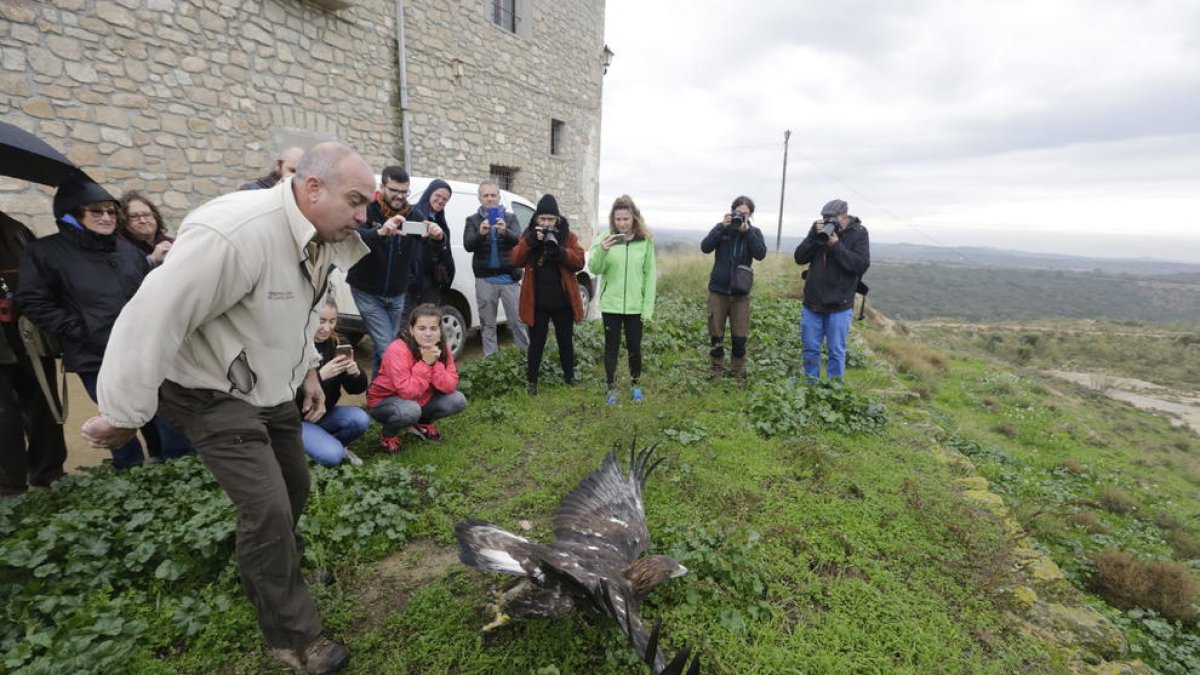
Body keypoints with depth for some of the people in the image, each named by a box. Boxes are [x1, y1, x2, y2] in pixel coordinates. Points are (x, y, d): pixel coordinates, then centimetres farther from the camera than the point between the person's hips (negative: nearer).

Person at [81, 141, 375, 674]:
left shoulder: (318, 237, -4)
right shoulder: (235, 233, -33)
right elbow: (153, 320, -27)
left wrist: (307, 369, 12)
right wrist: (123, 415, -18)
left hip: (271, 389, 8)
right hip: (213, 395, -8)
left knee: (293, 488, 18)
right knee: (267, 508, -9)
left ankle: (269, 579, 49)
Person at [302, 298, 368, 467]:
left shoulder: (336, 344, -2)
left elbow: (357, 388, -4)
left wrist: (356, 373, -25)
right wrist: (320, 376, -38)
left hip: (324, 414, 5)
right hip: (297, 420, -5)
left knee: (360, 419, -22)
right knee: (332, 456, -24)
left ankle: (336, 445, 7)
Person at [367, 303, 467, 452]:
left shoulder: (442, 348, -12)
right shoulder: (397, 350, -29)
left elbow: (450, 387, -18)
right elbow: (408, 392, -34)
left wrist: (434, 363, -31)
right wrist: (425, 363, -37)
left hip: (421, 400, 6)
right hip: (385, 401, -5)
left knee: (458, 400, -15)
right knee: (410, 410, -38)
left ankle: (422, 423, 12)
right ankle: (388, 434, -3)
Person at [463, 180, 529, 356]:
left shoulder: (510, 217, 7)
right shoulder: (472, 220, 8)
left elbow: (518, 239, -9)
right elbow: (467, 245, -7)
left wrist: (505, 232, -32)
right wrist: (481, 233, -27)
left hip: (509, 278, -1)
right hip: (485, 280, 1)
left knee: (518, 321, 3)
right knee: (487, 324, 7)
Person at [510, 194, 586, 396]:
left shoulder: (568, 236, 2)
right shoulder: (528, 235, 3)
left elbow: (579, 262, -8)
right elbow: (516, 260, -8)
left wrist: (559, 250, -23)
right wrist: (530, 241, -22)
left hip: (563, 301, 1)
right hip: (537, 302, -1)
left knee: (566, 341, 15)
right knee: (536, 342, 7)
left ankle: (569, 375, 32)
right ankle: (531, 381, 19)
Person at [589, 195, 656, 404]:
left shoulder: (645, 241, -2)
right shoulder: (604, 237, -4)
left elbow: (649, 275, 1)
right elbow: (594, 269, -10)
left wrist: (648, 307, -3)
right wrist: (601, 251, -30)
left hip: (635, 306, 1)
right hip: (610, 304, 0)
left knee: (634, 347, 10)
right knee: (611, 346, 8)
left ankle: (635, 386, 30)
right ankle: (611, 388, 23)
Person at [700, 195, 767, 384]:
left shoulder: (754, 232, 3)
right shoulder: (721, 227, 1)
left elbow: (761, 254, -14)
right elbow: (705, 247, -13)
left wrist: (747, 232, -19)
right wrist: (723, 228, -20)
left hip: (740, 292, 0)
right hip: (718, 290, 0)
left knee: (740, 337, 4)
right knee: (716, 335, 6)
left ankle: (739, 373, 18)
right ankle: (717, 371, 20)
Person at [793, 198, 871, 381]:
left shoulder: (858, 233, -5)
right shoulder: (818, 229, 5)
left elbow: (862, 265, -15)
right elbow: (799, 258, -1)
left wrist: (836, 245, -21)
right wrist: (814, 236, -15)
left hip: (839, 305, -3)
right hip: (812, 302, 3)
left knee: (836, 352, 5)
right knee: (810, 349, 11)